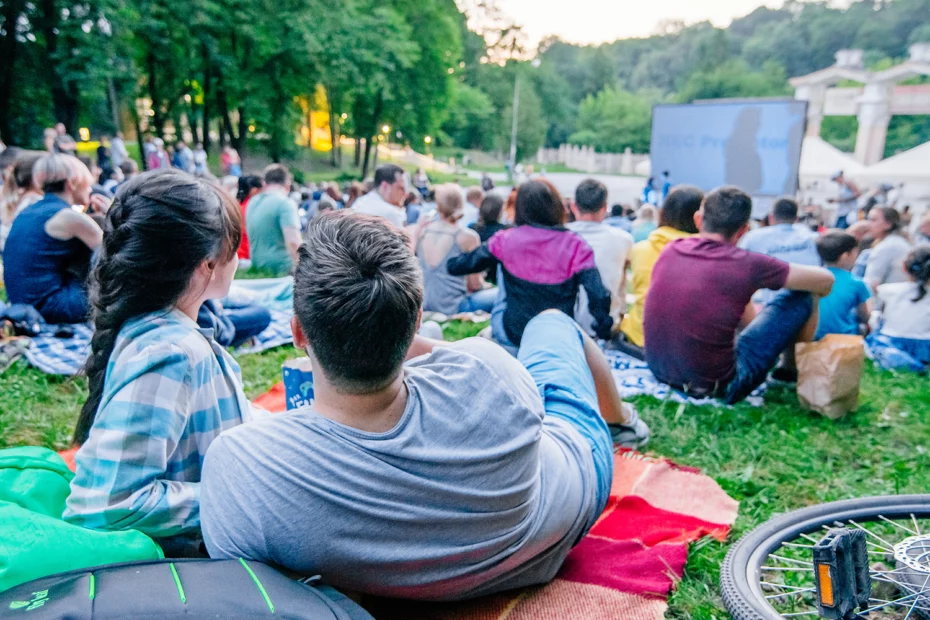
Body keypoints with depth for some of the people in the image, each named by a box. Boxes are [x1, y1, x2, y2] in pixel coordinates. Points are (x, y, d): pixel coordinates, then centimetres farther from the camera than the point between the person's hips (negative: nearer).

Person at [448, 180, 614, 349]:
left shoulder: (505, 240, -10)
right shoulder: (574, 246, -12)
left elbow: (455, 266, -4)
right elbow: (599, 296, -18)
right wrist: (604, 333, -1)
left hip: (513, 336, 0)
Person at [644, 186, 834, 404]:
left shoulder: (671, 250, -2)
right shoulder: (745, 264, -16)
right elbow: (826, 280, -1)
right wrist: (814, 295, 22)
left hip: (659, 369, 6)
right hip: (715, 386, -5)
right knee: (800, 297, 6)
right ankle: (793, 367, 32)